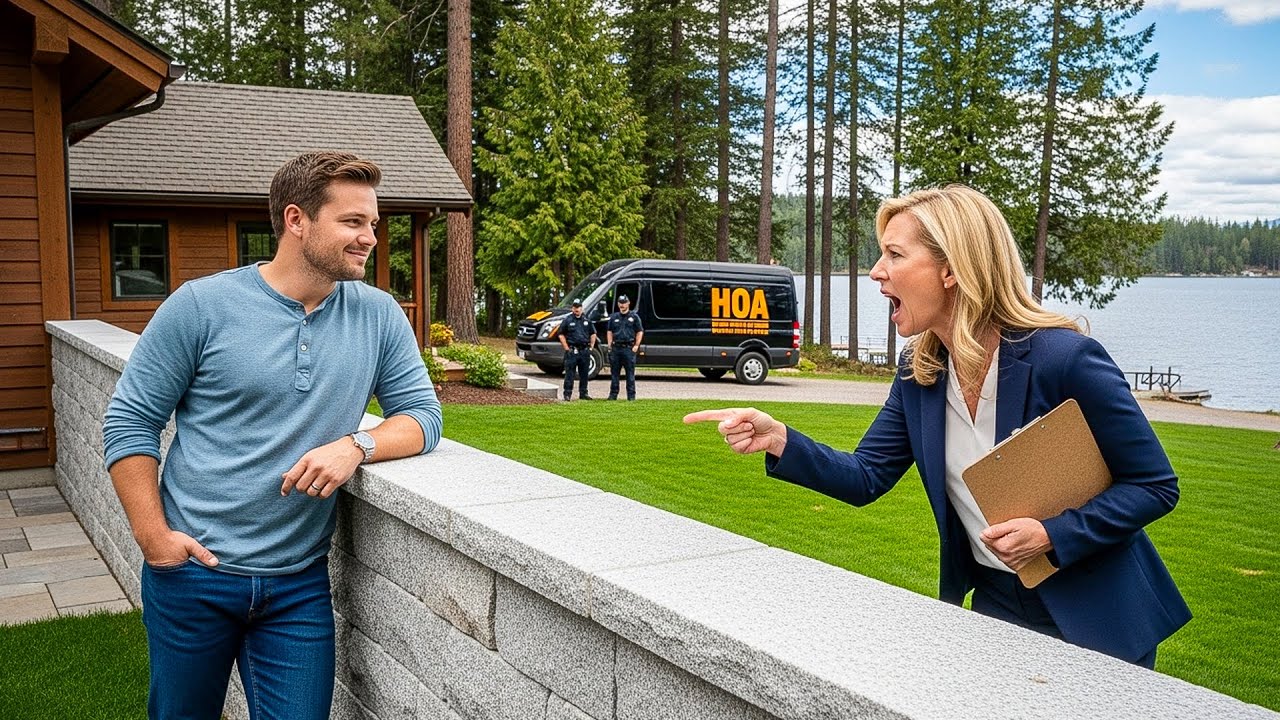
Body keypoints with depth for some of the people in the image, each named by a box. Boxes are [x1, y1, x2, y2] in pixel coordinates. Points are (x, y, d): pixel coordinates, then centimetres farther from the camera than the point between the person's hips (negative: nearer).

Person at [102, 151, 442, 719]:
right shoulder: (201, 305, -9)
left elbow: (422, 414, 1)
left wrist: (356, 445, -19)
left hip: (300, 585, 2)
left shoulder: (378, 315, 0)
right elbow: (128, 421, -4)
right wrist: (152, 535, -11)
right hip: (192, 571, -1)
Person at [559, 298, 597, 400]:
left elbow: (593, 334, 19)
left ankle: (583, 393, 18)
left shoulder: (587, 321, 11)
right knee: (569, 373, -5)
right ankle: (567, 394, -2)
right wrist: (567, 348, -7)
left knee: (584, 374, 9)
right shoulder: (568, 320, 1)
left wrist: (591, 346, 8)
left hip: (585, 351, 4)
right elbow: (561, 335, 0)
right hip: (572, 351, -4)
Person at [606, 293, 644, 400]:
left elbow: (640, 332, 4)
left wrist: (636, 346, -5)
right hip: (616, 348, 3)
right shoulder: (614, 317, 13)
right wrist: (610, 345, 4)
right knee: (614, 372, 6)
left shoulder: (634, 317, 5)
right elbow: (609, 331, 17)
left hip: (629, 348, -3)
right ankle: (613, 394, 12)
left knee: (630, 373, -1)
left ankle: (631, 395, 2)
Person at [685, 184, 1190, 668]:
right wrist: (779, 442, -18)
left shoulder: (1065, 358, -24)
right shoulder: (919, 373, -5)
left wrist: (1050, 535, -28)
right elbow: (866, 477, -2)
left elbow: (1156, 486, -16)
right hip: (994, 604, 5)